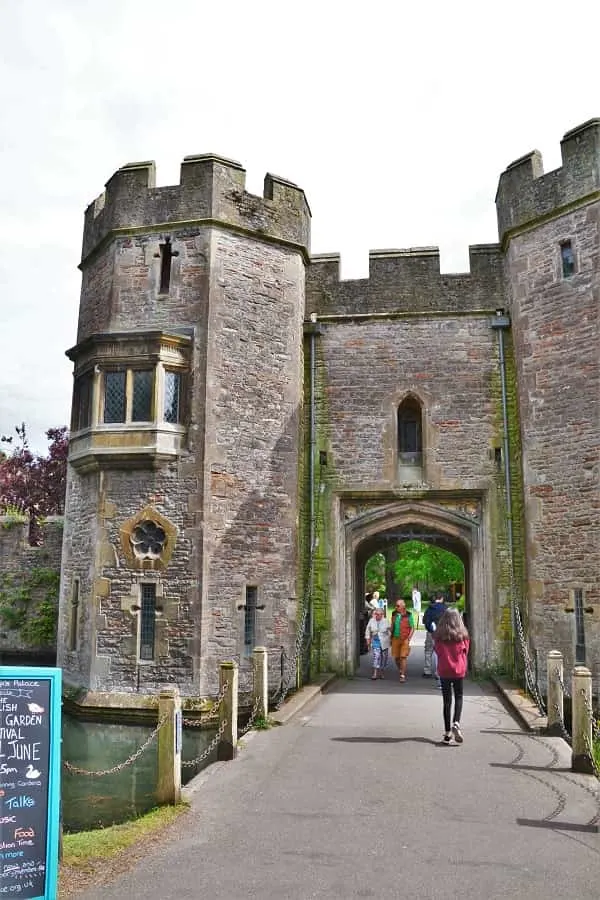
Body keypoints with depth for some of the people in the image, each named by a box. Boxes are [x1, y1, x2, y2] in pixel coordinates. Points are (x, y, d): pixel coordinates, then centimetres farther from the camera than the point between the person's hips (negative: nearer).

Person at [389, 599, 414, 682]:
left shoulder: (408, 615, -4)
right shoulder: (394, 614, 9)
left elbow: (412, 628, -1)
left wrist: (409, 638, -10)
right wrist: (391, 637, 17)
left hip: (405, 639, -4)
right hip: (395, 638, 4)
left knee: (403, 657, -8)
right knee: (396, 657, 7)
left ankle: (403, 675, -4)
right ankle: (401, 671, 30)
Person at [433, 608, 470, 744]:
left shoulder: (439, 636, -7)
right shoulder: (462, 635, -7)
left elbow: (437, 651, 1)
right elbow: (465, 652, 2)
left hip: (444, 671, 0)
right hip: (459, 670, 0)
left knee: (447, 700, 9)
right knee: (458, 697, 15)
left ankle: (447, 732, 8)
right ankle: (456, 723, -8)